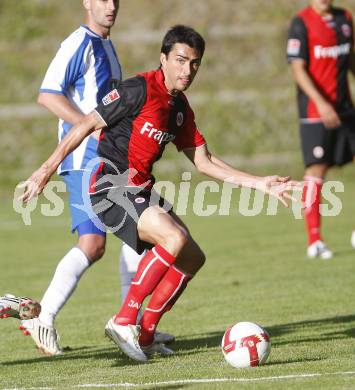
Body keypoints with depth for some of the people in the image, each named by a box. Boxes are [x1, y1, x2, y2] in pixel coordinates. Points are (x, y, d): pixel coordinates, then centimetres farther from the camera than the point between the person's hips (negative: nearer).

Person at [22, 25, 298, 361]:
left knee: (192, 258, 7)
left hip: (140, 189, 9)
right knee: (174, 238, -27)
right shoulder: (140, 90, -14)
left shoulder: (180, 108, 12)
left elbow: (205, 162, 15)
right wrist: (46, 170, -13)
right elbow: (86, 126, -12)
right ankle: (124, 321, -20)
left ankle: (145, 334, 14)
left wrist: (260, 184, 10)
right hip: (110, 185, -9)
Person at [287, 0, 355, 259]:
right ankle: (314, 241, 0)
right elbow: (298, 69, -13)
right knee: (316, 170, -5)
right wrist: (321, 103, -23)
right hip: (315, 111, -6)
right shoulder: (301, 23, -8)